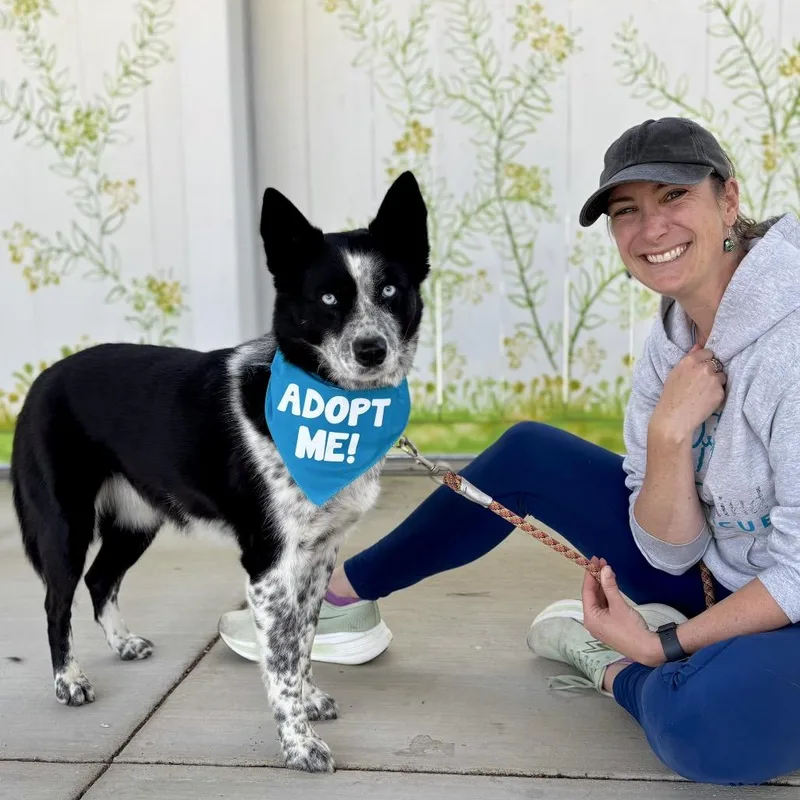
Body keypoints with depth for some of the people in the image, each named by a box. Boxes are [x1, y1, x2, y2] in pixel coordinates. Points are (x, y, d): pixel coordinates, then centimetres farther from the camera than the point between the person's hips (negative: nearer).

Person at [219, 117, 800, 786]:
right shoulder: (674, 343, -3)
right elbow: (671, 551, -7)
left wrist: (665, 645, -19)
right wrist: (668, 432, -23)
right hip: (716, 585, 7)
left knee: (703, 721, -41)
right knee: (527, 455, 3)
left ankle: (610, 665, -4)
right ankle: (344, 599, 17)